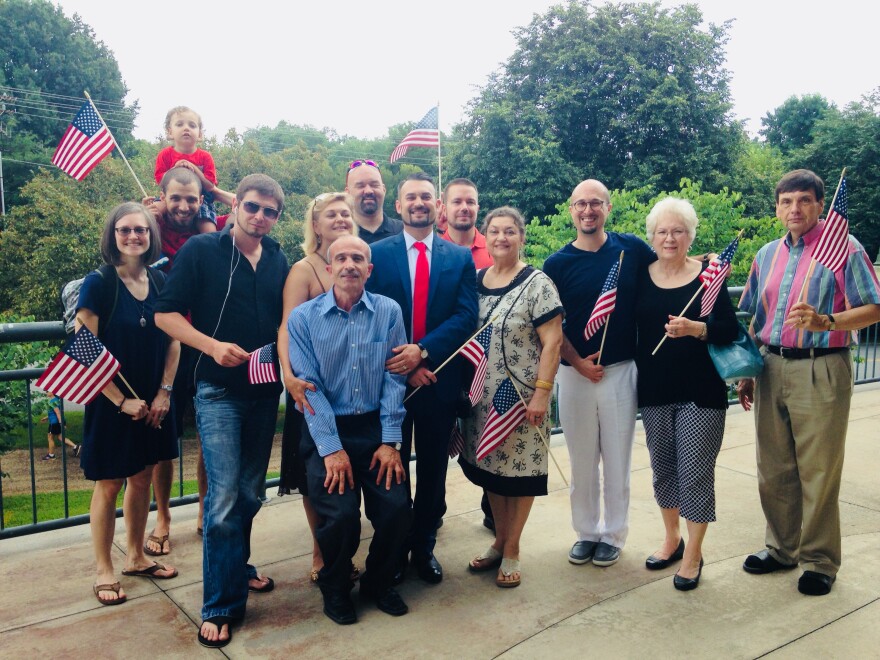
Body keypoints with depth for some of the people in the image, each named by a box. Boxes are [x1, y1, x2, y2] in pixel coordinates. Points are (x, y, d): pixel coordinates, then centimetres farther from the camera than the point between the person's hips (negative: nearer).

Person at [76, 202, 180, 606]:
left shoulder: (161, 284, 3)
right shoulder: (97, 284, -11)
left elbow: (174, 342, 7)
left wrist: (163, 393, -3)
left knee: (142, 478, 14)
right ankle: (104, 571, 20)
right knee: (109, 484, 5)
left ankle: (136, 558, 31)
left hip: (153, 403, 5)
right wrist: (122, 401, -15)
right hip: (111, 403, -4)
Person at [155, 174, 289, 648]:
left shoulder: (278, 261, 7)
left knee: (249, 491, 15)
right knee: (224, 496, -8)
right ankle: (221, 606, 6)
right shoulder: (200, 250, -5)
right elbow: (166, 314, -7)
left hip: (265, 391, 5)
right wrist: (212, 345, -20)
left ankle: (236, 567, 38)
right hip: (219, 389, -4)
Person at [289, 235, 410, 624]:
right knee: (340, 514, -17)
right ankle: (334, 588, 15)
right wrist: (332, 449, -14)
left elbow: (394, 379, -2)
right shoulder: (303, 318, -4)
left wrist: (390, 442, -8)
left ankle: (378, 581, 20)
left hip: (376, 427, 2)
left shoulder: (389, 312, 1)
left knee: (396, 508, -11)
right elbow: (309, 387, -8)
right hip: (326, 431, -2)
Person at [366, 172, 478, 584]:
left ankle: (424, 546, 29)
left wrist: (423, 351, -19)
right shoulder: (377, 254, 1)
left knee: (433, 468, 12)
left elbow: (466, 317, -6)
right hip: (390, 376, -1)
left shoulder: (460, 258, 4)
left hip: (439, 377, 1)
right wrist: (403, 364, -14)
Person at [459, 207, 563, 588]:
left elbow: (552, 342, -12)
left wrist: (541, 393, -17)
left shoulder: (537, 283, -9)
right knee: (489, 467, 13)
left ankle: (512, 551, 22)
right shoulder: (475, 281, 6)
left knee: (520, 471, 5)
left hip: (521, 397, -5)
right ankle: (499, 541, 32)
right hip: (483, 396, 5)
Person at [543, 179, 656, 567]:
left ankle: (613, 535, 26)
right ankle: (586, 532, 28)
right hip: (575, 373, 1)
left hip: (621, 371, 0)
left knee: (617, 461, 10)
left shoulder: (632, 249, -1)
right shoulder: (557, 263, -1)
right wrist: (578, 362, -9)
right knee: (581, 461, 11)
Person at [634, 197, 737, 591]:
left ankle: (693, 554, 17)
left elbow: (729, 329, -8)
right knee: (663, 468, 14)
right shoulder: (641, 277, 2)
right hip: (655, 391, 3)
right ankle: (672, 539, 34)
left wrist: (695, 328, -25)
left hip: (701, 390, -3)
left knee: (695, 471, 0)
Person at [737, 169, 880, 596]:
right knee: (773, 469, 12)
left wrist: (825, 322, -24)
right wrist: (746, 373, 14)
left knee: (818, 472, 2)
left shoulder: (843, 247, -3)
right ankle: (783, 547, 29)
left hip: (820, 371, -5)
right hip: (771, 367, 6)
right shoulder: (767, 255, 14)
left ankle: (819, 560, 18)